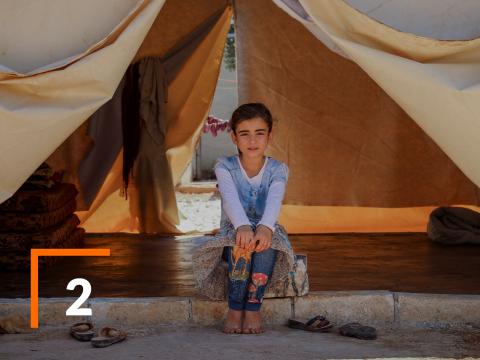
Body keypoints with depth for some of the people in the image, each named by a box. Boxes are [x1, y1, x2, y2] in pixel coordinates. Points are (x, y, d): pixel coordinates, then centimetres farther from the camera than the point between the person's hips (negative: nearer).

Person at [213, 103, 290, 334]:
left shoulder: (278, 170, -4)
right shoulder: (224, 166, -5)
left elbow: (274, 201, -25)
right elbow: (230, 198, -25)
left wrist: (266, 227, -48)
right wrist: (243, 226, -47)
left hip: (266, 231, 0)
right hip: (233, 231, 0)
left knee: (265, 237, -36)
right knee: (242, 240, -36)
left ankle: (253, 308, -31)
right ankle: (235, 309, -31)